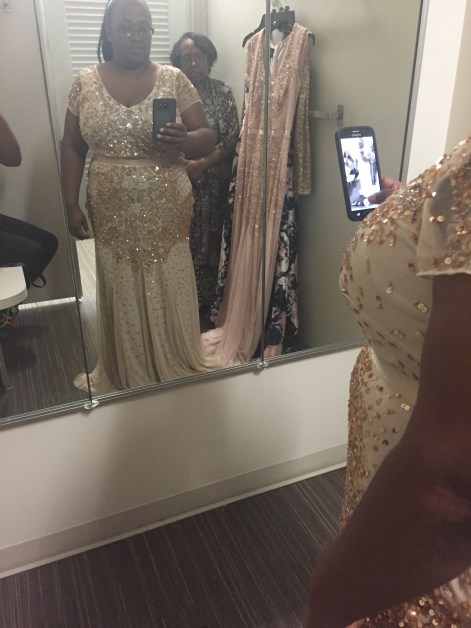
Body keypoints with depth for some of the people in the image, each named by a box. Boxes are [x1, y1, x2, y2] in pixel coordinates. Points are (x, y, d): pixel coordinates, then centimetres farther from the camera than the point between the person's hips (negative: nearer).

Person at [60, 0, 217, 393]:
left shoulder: (174, 79, 1)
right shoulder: (86, 82, 4)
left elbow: (208, 139, -2)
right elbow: (72, 147, 7)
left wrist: (183, 140, -24)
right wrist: (72, 205, 0)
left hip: (167, 212, -1)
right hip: (112, 214, 1)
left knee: (170, 292, 7)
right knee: (122, 295, 10)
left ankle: (179, 371, 26)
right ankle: (125, 376, 28)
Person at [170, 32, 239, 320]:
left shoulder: (223, 92, 1)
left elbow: (232, 140, -4)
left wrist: (202, 164, -14)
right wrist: (184, 165, -15)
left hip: (214, 183, 1)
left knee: (211, 241, 8)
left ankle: (209, 301, 24)